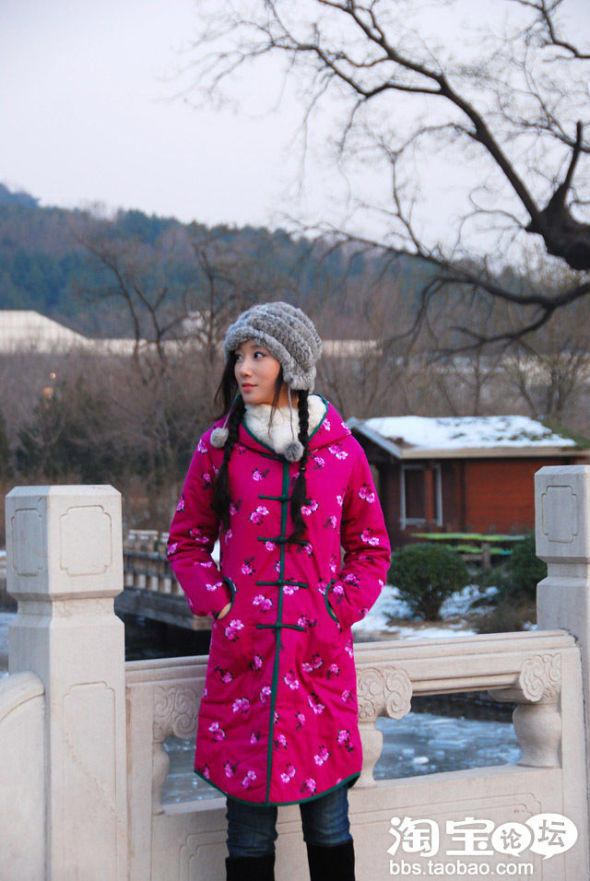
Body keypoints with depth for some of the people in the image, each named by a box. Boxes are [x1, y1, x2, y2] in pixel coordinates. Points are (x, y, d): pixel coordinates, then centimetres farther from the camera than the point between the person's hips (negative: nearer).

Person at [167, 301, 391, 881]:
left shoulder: (340, 451, 3)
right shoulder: (218, 447, 4)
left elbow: (370, 549, 12)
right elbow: (186, 540, 12)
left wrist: (339, 610, -3)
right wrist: (217, 604, -3)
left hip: (320, 654, 0)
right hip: (244, 655, 0)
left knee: (328, 820, 6)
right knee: (249, 827, 3)